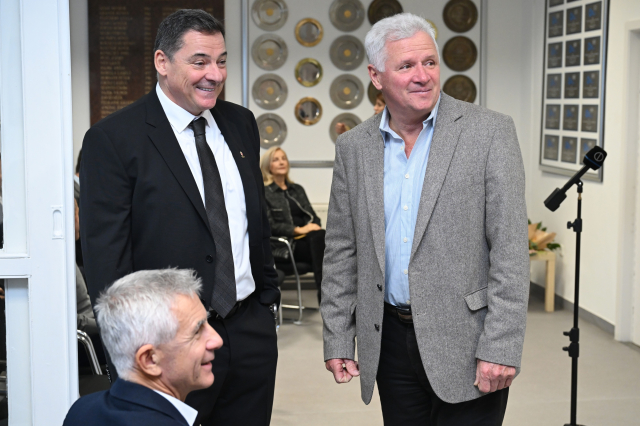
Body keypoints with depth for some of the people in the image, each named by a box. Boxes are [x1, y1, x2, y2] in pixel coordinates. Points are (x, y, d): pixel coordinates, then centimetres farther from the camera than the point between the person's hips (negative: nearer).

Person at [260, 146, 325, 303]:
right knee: (320, 237, -35)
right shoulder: (263, 192, 5)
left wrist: (313, 227, -6)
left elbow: (313, 216, 19)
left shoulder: (297, 189, 25)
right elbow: (269, 225, -7)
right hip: (283, 246, -5)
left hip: (305, 238, 6)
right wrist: (299, 230, -17)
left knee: (320, 236, -32)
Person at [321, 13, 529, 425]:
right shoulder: (354, 147, 5)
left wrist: (501, 348, -15)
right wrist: (338, 338, 6)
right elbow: (341, 251, 10)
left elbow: (510, 249, -10)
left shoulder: (491, 132, -7)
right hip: (390, 341, 4)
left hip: (465, 342, -3)